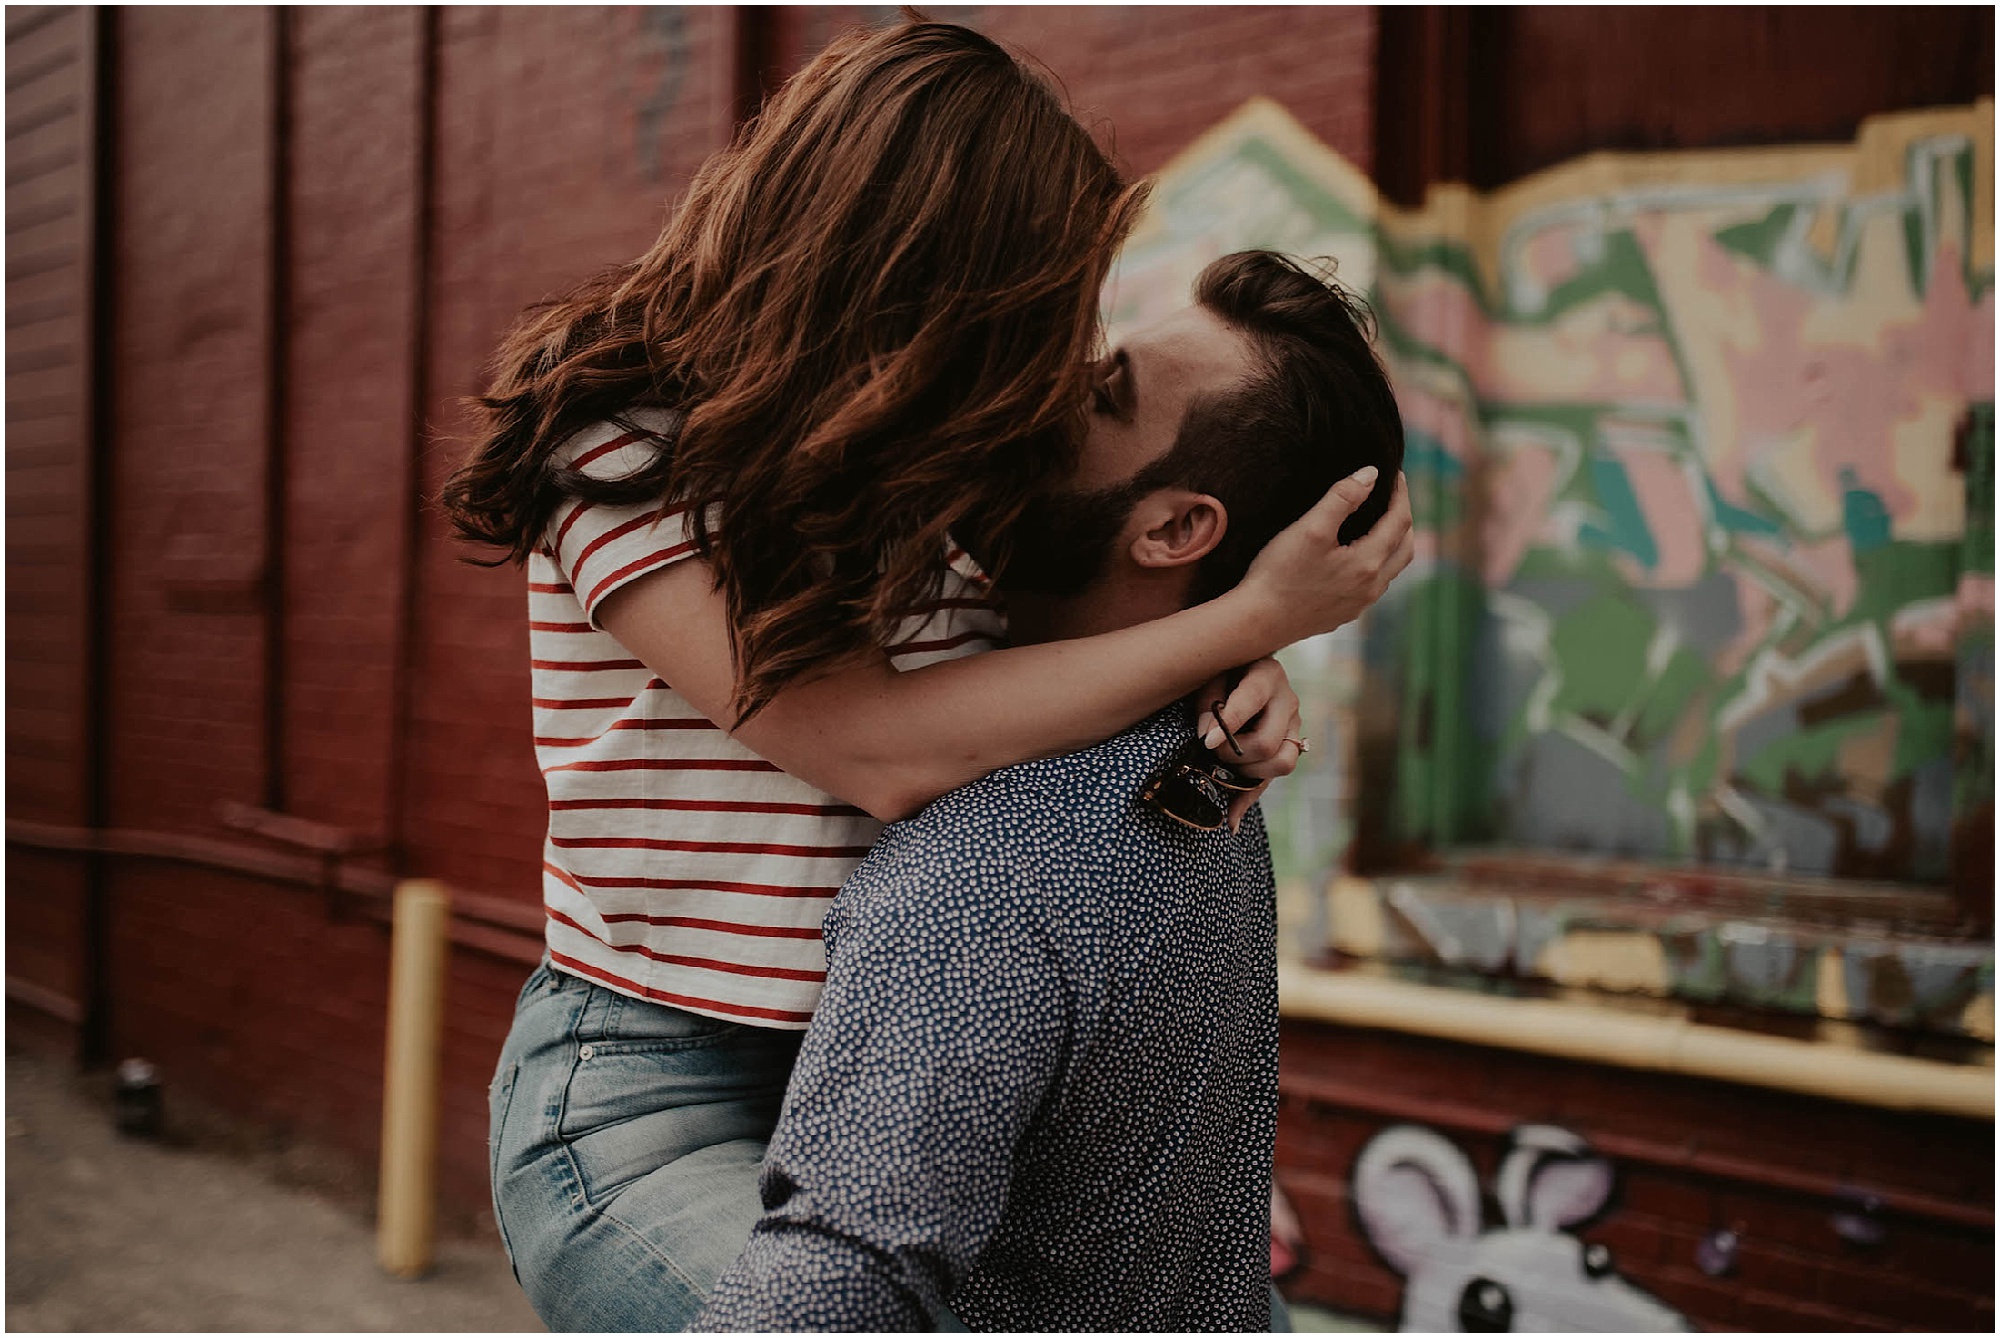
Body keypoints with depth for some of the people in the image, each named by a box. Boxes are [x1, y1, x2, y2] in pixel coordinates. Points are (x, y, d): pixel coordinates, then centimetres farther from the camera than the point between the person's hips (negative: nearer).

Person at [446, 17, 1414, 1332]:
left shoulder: (930, 482, 6)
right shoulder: (623, 445, -14)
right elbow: (883, 751, -22)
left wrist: (1246, 685, -7)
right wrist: (1254, 618, -19)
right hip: (650, 1104, -7)